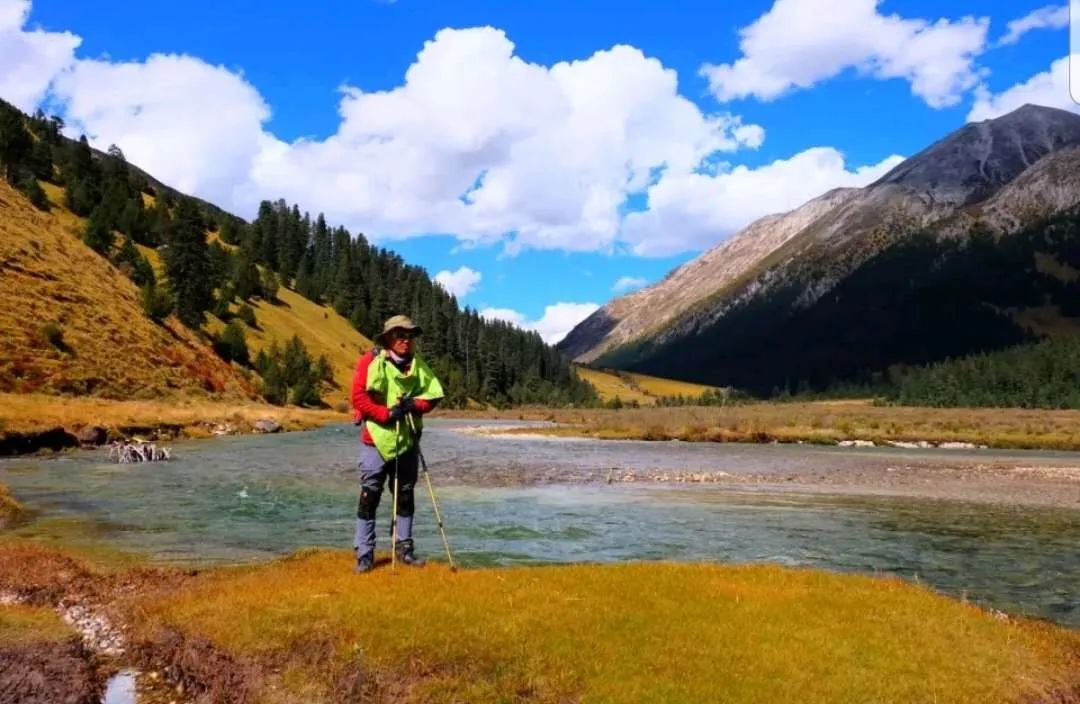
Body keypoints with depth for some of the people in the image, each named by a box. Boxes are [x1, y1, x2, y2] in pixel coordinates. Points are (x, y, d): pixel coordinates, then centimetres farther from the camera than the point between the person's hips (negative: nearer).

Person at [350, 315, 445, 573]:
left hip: (407, 440, 5)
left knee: (405, 495, 12)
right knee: (369, 496, -3)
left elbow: (434, 394, 6)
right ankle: (364, 553, 5)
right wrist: (387, 414, -21)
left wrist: (414, 404, -14)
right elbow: (359, 396, -14)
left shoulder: (418, 365, 6)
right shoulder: (371, 360, -8)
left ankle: (404, 547, 24)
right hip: (376, 439, -5)